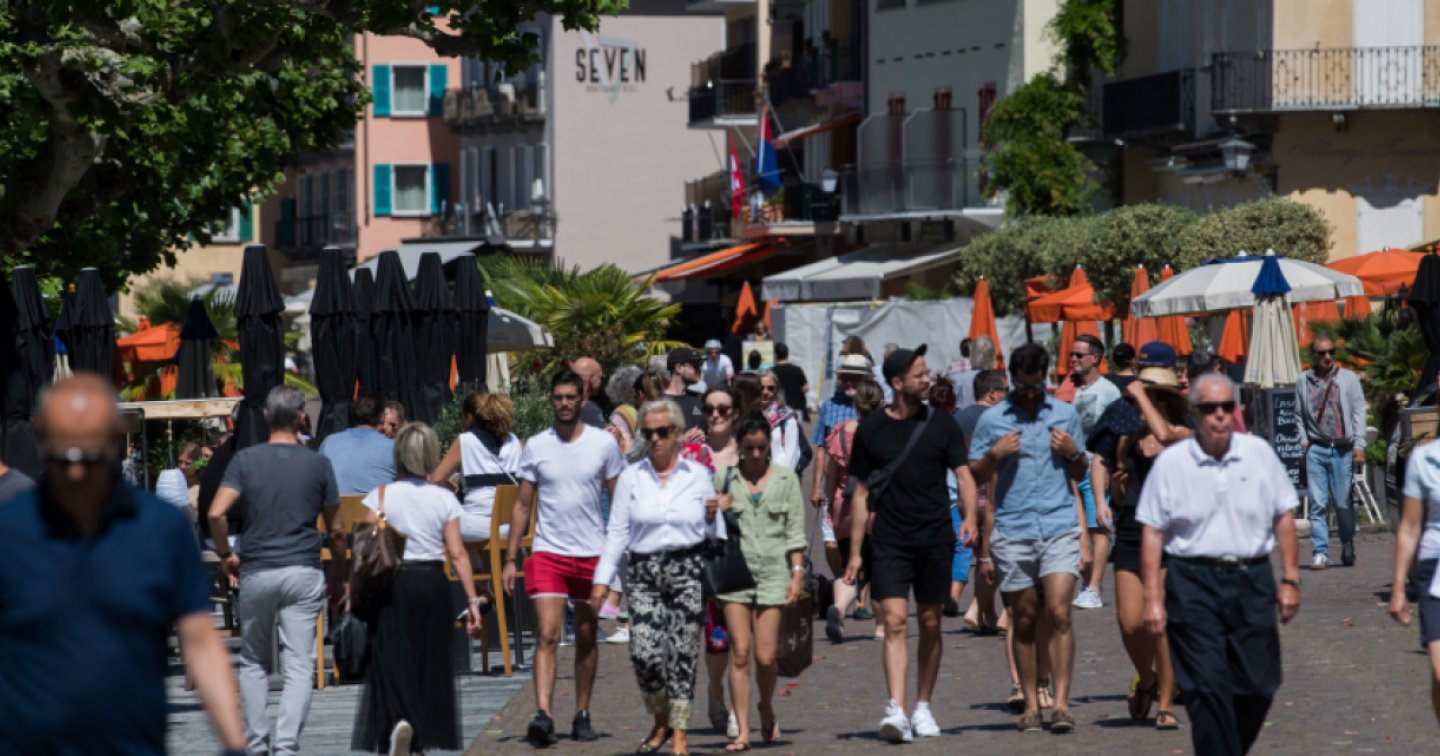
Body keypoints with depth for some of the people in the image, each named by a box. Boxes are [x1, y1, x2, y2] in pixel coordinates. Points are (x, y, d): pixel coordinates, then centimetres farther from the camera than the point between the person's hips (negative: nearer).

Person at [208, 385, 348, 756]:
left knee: (254, 662, 17)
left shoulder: (245, 460, 1)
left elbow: (216, 513, -11)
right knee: (299, 665, -3)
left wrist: (226, 554, 6)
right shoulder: (318, 465, 2)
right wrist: (340, 578, 19)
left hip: (256, 572, 1)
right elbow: (336, 530, 7)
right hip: (304, 573, -1)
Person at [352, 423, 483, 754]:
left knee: (391, 660, 2)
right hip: (432, 582, 2)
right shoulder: (444, 499, 0)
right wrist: (472, 599, 0)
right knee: (430, 661, 13)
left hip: (392, 584, -2)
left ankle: (398, 718, -26)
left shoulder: (381, 496, -3)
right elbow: (457, 553, -3)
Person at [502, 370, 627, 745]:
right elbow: (523, 505, 6)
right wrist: (510, 559, 1)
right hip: (548, 553, -1)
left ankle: (582, 715, 18)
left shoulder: (604, 444, 2)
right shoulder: (535, 447, 3)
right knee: (547, 636, -13)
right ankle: (544, 714, -22)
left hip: (593, 553, 1)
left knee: (586, 639, 9)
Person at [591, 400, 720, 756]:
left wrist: (712, 515, -4)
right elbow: (617, 531, 8)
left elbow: (716, 534, 16)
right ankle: (661, 721, 13)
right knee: (644, 653, -11)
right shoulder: (631, 477, 8)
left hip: (688, 569, 0)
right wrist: (602, 579, 3)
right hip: (644, 571, 0)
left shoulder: (698, 475, 8)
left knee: (682, 655, -4)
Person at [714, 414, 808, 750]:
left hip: (773, 571, 0)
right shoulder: (724, 478, 7)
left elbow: (795, 530, 7)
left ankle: (767, 710, 25)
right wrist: (718, 512, -7)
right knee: (740, 653, -6)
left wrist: (798, 572, -1)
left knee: (765, 656, -4)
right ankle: (742, 731, -4)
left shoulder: (786, 478, 7)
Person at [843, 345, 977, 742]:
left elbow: (963, 474, 2)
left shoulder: (941, 424, 5)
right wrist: (854, 552, 4)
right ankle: (896, 710, -21)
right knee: (894, 621, -13)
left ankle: (923, 707, 19)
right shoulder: (872, 429, 3)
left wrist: (970, 516, -18)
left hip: (935, 539, 2)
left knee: (930, 624, 7)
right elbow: (861, 492, 7)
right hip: (890, 541, -2)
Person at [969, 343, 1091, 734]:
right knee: (1024, 621, 4)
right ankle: (1031, 705, 11)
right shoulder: (992, 420, 7)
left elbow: (1080, 474, 19)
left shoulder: (1065, 415, 11)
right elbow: (973, 477, 10)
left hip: (1060, 528, 0)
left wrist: (1073, 453, -2)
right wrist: (994, 455, -9)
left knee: (1059, 613, -12)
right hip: (1013, 532, 0)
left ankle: (1061, 703, -13)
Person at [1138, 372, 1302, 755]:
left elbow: (1283, 517, 12)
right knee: (1208, 688, -8)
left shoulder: (1259, 453, 6)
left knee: (1258, 687, 2)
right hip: (1193, 583, -2)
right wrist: (1153, 598, -4)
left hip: (1251, 581, 2)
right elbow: (1152, 532, 0)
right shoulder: (1171, 462, 0)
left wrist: (1290, 579, 8)